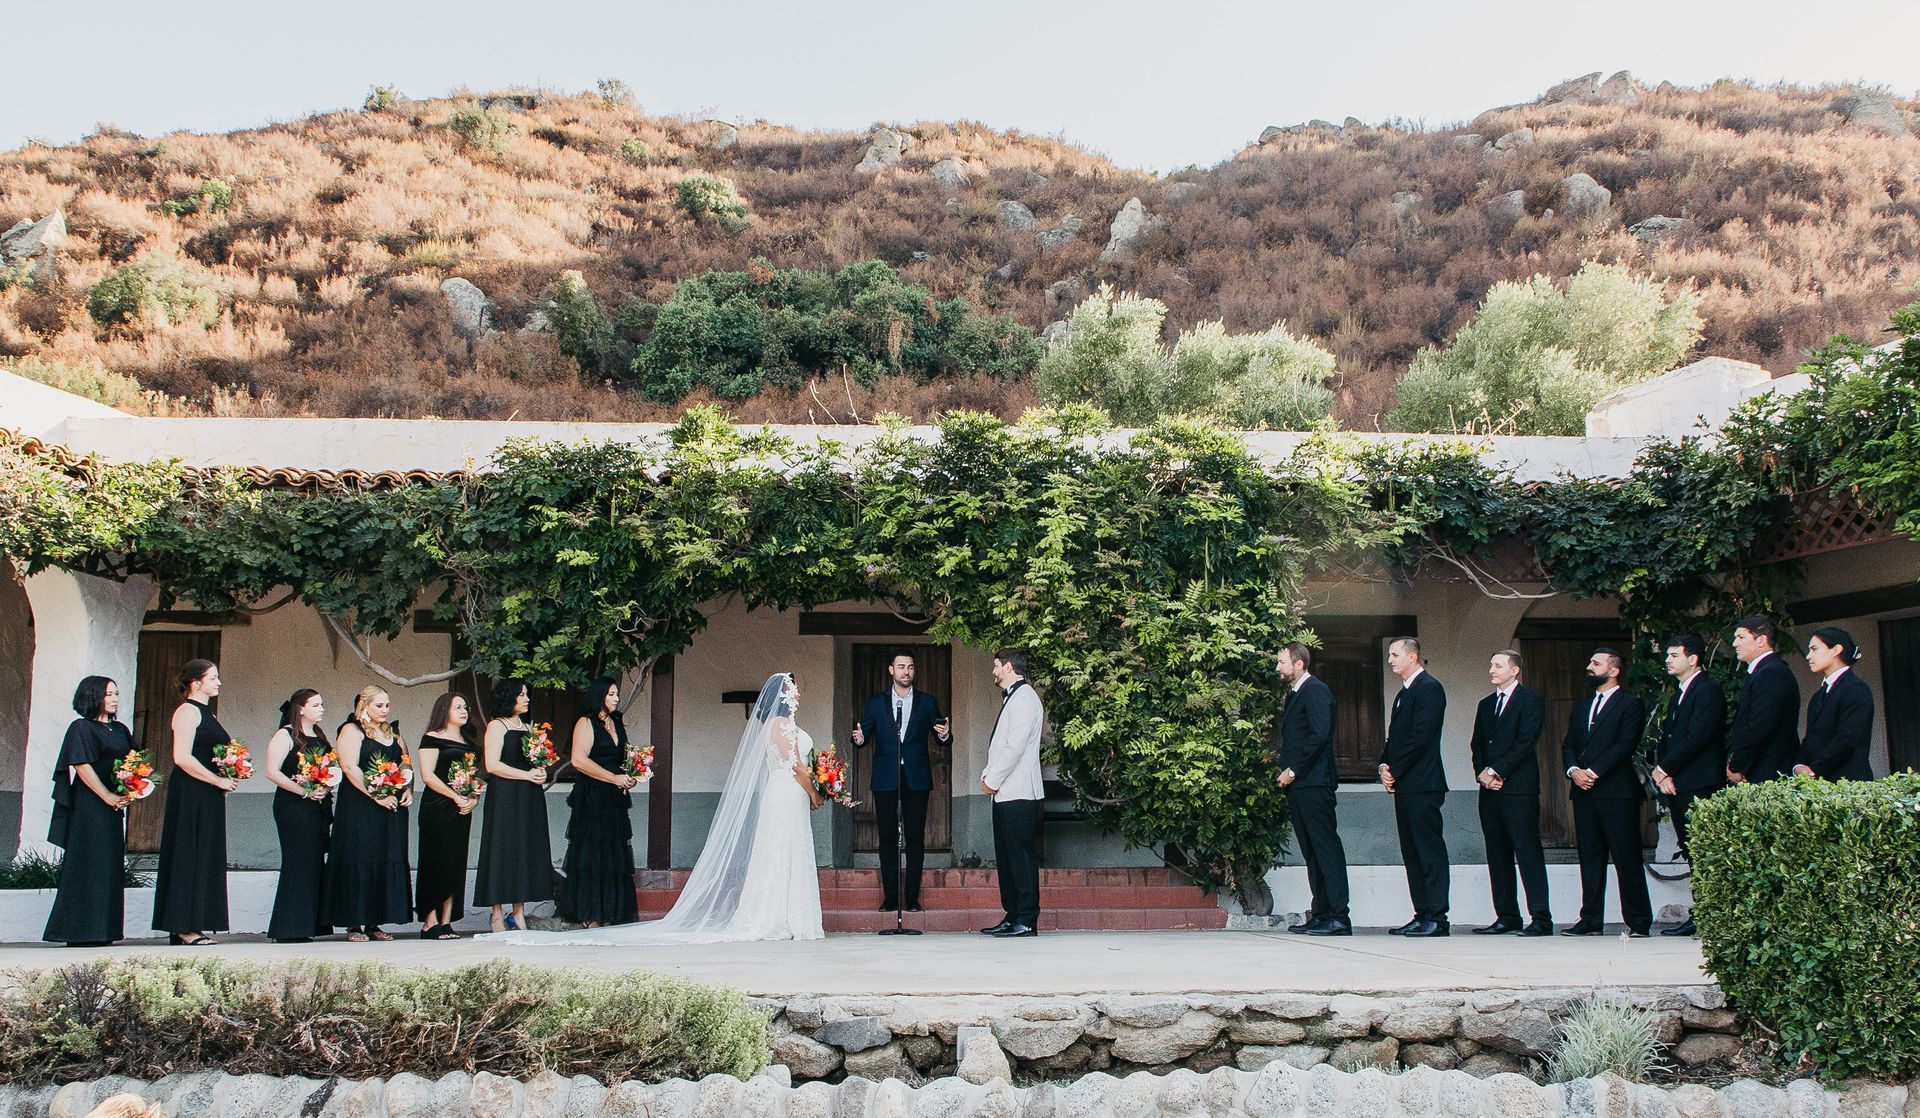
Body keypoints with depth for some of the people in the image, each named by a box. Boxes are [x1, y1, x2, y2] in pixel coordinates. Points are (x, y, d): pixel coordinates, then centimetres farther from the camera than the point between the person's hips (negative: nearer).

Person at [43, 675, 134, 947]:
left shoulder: (120, 729, 16)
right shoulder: (81, 728, -6)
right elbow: (81, 765, -14)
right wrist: (108, 797, -17)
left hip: (113, 805, 7)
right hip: (89, 805, -7)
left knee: (110, 867, 8)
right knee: (88, 866, -5)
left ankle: (102, 930, 14)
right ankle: (81, 932, -1)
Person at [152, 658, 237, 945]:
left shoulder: (205, 713, 19)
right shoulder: (187, 711, -10)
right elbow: (182, 757, -20)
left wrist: (229, 775, 8)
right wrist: (219, 780, -17)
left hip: (207, 798, 10)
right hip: (190, 795, -10)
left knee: (204, 858, 9)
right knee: (189, 856, -7)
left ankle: (190, 925, 13)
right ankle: (184, 927, -4)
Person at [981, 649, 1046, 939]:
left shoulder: (1024, 698, -10)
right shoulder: (1011, 698, 21)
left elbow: (1015, 747, -18)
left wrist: (993, 781, -13)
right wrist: (988, 775, 10)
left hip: (1019, 793, -10)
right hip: (1004, 792, 10)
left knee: (1022, 855, -8)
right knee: (1005, 856, 10)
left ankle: (1027, 921, -6)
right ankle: (1012, 917, 15)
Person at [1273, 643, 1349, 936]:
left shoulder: (1316, 690, -8)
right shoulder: (1294, 694, 22)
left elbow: (1320, 734, -18)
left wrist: (1293, 770, -16)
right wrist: (1285, 770, 10)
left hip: (1313, 782, -10)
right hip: (1297, 784, 10)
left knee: (1326, 848, -10)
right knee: (1312, 852, 9)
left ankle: (1339, 917, -10)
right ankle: (1321, 914, 12)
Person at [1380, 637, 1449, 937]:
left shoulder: (1429, 688, -9)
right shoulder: (1403, 693, 21)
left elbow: (1419, 737, -17)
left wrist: (1394, 770, -12)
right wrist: (1385, 766, 5)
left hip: (1422, 784, -10)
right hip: (1404, 785, 10)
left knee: (1430, 851, -8)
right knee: (1412, 853, 9)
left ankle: (1437, 918, -7)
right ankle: (1422, 915, 12)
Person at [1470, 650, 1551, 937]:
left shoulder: (1531, 700, -2)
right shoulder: (1486, 704, 21)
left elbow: (1526, 743, -11)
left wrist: (1495, 771, -13)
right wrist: (1482, 774, -1)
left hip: (1518, 787, -7)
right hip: (1490, 789, 7)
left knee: (1528, 854, -8)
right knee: (1498, 856, 7)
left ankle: (1541, 919, -7)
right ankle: (1507, 917, 11)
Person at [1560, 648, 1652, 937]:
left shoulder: (1631, 704, 0)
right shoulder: (1581, 707, 22)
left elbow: (1625, 745, -11)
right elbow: (1568, 745, 17)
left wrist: (1594, 771, -15)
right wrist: (1574, 770, -3)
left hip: (1616, 791, -6)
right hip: (1583, 792, 7)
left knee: (1626, 858, -4)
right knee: (1589, 858, 7)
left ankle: (1638, 921, 2)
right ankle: (1591, 919, 10)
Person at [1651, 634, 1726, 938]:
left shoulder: (1708, 689, -9)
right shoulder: (1679, 695, 22)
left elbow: (1696, 738, -17)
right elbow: (1667, 737, 19)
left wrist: (1665, 770, -11)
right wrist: (1660, 770, 2)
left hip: (1699, 786, -9)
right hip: (1676, 785, 9)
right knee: (1692, 854, 8)